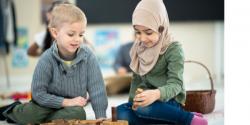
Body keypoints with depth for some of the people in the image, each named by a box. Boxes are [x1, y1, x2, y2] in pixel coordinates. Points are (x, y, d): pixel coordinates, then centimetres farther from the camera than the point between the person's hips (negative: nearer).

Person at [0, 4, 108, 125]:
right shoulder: (46, 60, -18)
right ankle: (13, 110, 9)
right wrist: (66, 102, -21)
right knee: (30, 114, -28)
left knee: (79, 114, -32)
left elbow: (97, 88, -10)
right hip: (50, 104, -1)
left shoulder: (88, 57, -14)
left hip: (74, 106, 1)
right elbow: (38, 93, -16)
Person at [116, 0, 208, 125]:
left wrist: (157, 94, -42)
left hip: (169, 101, -7)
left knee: (142, 107, -37)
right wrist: (132, 101, 0)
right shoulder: (139, 49, 7)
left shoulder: (173, 49, -13)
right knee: (120, 113, -21)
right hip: (145, 100, 7)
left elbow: (175, 84, -22)